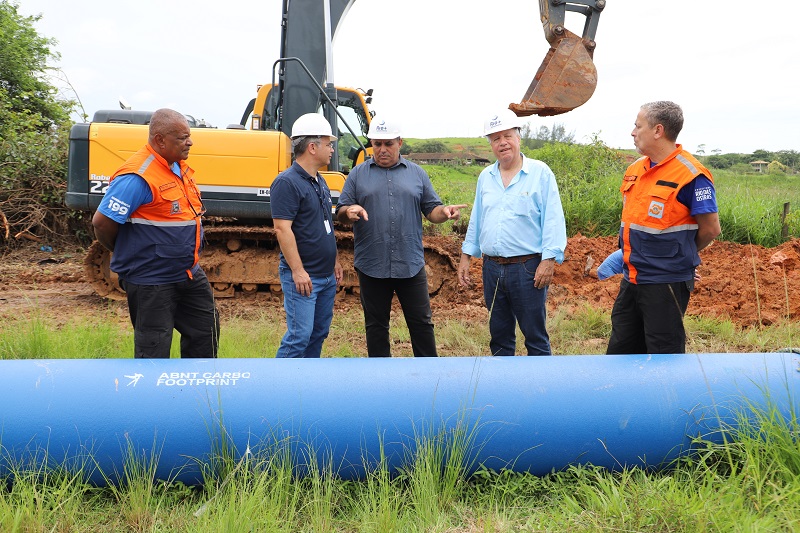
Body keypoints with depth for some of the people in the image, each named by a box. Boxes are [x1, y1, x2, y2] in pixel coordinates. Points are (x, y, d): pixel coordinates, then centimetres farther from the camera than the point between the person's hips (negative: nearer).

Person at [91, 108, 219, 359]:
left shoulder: (180, 167, 7)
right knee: (154, 349, 3)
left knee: (206, 329, 17)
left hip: (189, 274, 9)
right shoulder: (137, 177, -22)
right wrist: (126, 253, -3)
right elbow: (102, 222, -21)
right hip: (150, 281, -9)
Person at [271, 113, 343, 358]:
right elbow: (282, 229, -20)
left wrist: (335, 260, 19)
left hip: (327, 274, 9)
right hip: (302, 276, -9)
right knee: (299, 336, -10)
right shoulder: (287, 182, -14)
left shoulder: (319, 181, 14)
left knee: (319, 333, 14)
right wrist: (298, 270, -23)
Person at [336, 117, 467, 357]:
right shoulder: (358, 174, 7)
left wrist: (445, 211, -12)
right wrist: (350, 211, -18)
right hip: (371, 266, 0)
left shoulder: (417, 174, 10)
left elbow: (431, 211, 10)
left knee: (421, 323, 6)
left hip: (411, 265, 0)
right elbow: (341, 214, 5)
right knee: (376, 325, 10)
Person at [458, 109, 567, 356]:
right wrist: (466, 256, 15)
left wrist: (549, 260, -14)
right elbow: (476, 220, 19)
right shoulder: (485, 176, 13)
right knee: (499, 335, 13)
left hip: (527, 268, -5)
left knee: (536, 336, 1)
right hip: (492, 268, 5)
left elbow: (553, 220, -7)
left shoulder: (540, 173, -4)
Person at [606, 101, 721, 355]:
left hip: (665, 283, -8)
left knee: (664, 356, 4)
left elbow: (711, 229, -11)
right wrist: (632, 254, 13)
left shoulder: (691, 174, -15)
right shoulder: (635, 169, 8)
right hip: (631, 279, 8)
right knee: (620, 350, 16)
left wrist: (679, 253, 3)